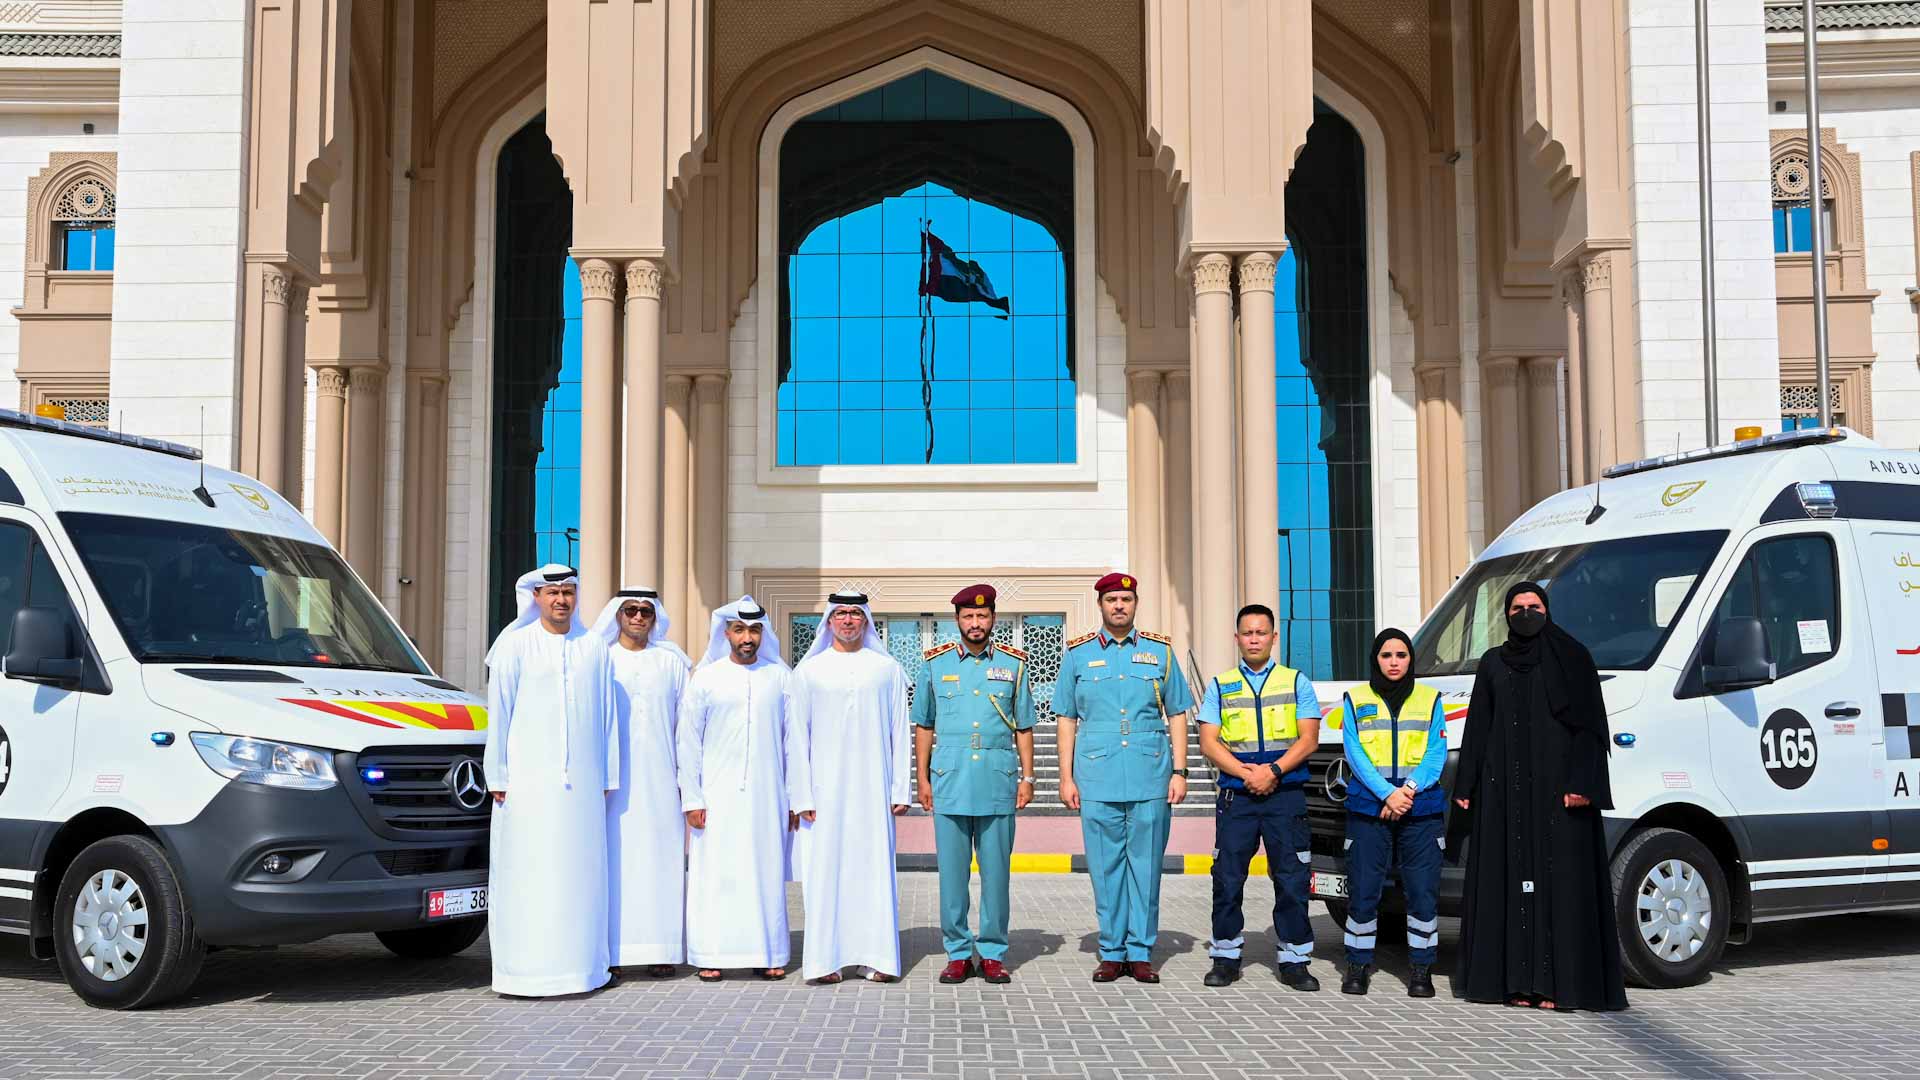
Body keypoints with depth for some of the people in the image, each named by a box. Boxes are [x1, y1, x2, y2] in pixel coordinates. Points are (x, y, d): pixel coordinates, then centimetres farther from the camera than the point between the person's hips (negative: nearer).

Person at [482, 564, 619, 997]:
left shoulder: (594, 649, 10)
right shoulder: (514, 646, 2)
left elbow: (607, 717, 13)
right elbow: (498, 713, 2)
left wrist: (608, 778, 11)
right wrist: (498, 776, -1)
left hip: (581, 781, 3)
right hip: (528, 780, -3)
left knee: (580, 872, 3)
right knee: (527, 875, -4)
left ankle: (578, 964, 10)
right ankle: (526, 969, 0)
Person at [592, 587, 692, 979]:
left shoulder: (671, 662, 11)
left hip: (659, 782, 1)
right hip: (611, 781, -1)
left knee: (660, 861, -1)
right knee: (613, 862, -4)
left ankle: (661, 949, 3)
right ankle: (609, 950, -1)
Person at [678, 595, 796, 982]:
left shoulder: (780, 677, 6)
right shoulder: (705, 678, 4)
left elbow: (792, 742, 8)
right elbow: (688, 742, 3)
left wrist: (795, 798, 4)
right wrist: (692, 798, -2)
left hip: (767, 796, 1)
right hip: (717, 797, -1)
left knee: (767, 873, 3)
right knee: (714, 874, -1)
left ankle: (769, 953, 11)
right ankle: (710, 955, 6)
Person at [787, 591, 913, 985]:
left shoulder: (887, 669, 9)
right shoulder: (808, 671, 6)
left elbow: (899, 733, 8)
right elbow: (798, 736, 4)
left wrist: (900, 789, 2)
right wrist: (802, 795, -2)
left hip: (873, 788, 1)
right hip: (825, 789, 0)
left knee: (875, 868, -1)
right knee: (825, 870, -2)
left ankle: (876, 958, 4)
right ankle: (826, 959, 3)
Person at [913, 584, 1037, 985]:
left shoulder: (1013, 663, 8)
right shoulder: (935, 664, 7)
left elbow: (1023, 727, 11)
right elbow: (924, 726, 11)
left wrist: (1027, 776, 5)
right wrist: (923, 779, 7)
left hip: (998, 783, 0)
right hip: (949, 782, 0)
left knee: (996, 870, 3)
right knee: (952, 871, 2)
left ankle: (993, 953, 12)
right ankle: (958, 953, 12)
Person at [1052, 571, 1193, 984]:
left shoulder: (1160, 650, 9)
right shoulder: (1078, 654, 8)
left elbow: (1176, 714, 10)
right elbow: (1067, 719, 9)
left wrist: (1179, 771, 2)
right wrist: (1066, 777, 3)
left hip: (1151, 776, 0)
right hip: (1097, 778, 0)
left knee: (1146, 865, 3)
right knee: (1105, 867, 3)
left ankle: (1141, 953, 11)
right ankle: (1112, 953, 13)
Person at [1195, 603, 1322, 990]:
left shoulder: (1296, 682, 9)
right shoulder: (1219, 685, 11)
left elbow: (1308, 740, 1)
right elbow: (1208, 743, 3)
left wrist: (1273, 771, -13)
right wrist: (1246, 773, -11)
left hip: (1286, 795, -1)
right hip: (1235, 797, 1)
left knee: (1292, 879, 0)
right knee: (1227, 879, 0)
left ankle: (1294, 961, 8)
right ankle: (1226, 958, 10)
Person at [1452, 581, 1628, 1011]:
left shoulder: (1571, 658, 4)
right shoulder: (1492, 663, 15)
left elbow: (1589, 723, -2)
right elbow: (1478, 728, 14)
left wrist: (1582, 783, -13)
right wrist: (1465, 786, 8)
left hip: (1557, 786, -4)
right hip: (1505, 789, 4)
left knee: (1561, 879, -6)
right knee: (1509, 880, 1)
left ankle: (1558, 981, -5)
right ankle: (1517, 980, 4)